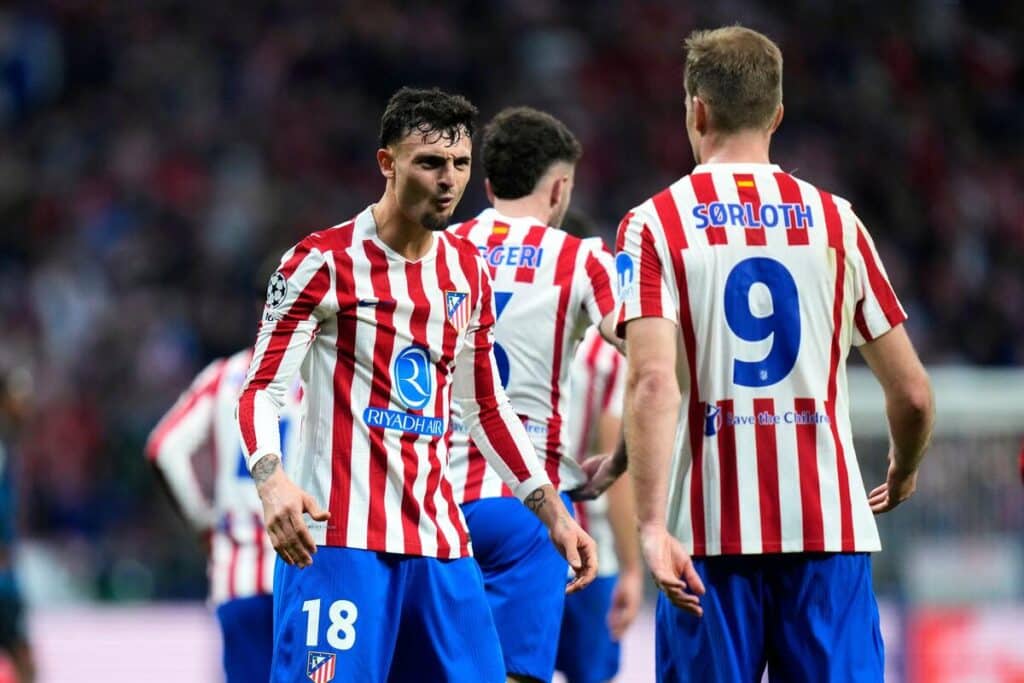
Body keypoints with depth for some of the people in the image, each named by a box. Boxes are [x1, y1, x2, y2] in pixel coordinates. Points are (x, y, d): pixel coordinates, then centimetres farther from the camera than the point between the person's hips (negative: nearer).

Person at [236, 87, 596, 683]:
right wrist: (272, 482, -27)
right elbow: (261, 390, -8)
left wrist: (554, 514, 19)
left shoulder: (469, 272, 14)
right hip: (341, 537, -6)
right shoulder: (325, 261, -5)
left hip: (440, 539, 6)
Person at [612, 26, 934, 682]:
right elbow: (912, 393, 7)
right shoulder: (836, 221, 7)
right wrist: (903, 475, 27)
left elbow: (652, 381, -15)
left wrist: (652, 525, -19)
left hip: (711, 533, -1)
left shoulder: (655, 226, 1)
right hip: (829, 526, 1)